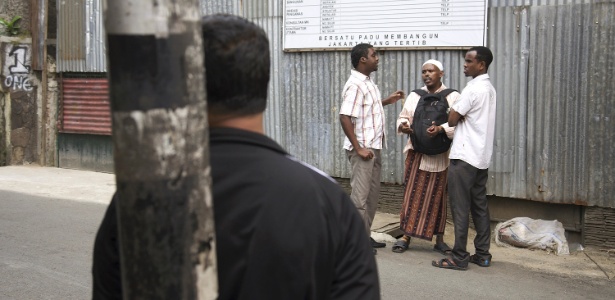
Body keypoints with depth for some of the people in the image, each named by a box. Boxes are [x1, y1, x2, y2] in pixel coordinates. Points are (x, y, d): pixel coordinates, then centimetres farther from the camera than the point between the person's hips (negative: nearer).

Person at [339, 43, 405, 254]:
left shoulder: (367, 82, 12)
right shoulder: (355, 85, -18)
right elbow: (345, 118, -24)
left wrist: (386, 101, 16)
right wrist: (358, 148, -23)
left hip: (373, 147, 10)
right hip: (363, 149, -10)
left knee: (372, 194, 15)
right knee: (360, 195, -3)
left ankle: (365, 236, 25)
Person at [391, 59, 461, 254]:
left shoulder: (452, 96, 0)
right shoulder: (415, 95, 10)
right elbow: (403, 117, 10)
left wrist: (441, 128, -27)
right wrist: (403, 125, -13)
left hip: (440, 155, -2)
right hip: (416, 152, 2)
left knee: (438, 196, 5)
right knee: (412, 194, 3)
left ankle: (439, 239, 16)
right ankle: (406, 235, 12)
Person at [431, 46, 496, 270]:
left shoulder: (473, 88, -15)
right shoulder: (489, 88, 15)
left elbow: (452, 120, -11)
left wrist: (456, 114, 8)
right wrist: (462, 116, 3)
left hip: (464, 156, -9)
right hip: (481, 156, 9)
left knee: (460, 208, -5)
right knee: (480, 206, 12)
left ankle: (459, 258, -1)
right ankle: (482, 254, 16)